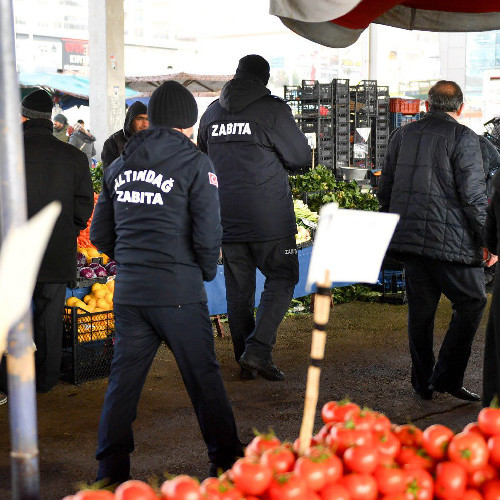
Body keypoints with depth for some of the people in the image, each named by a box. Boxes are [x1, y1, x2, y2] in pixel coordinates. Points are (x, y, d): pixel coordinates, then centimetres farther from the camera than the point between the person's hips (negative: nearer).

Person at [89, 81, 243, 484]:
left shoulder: (120, 166, 9)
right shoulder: (195, 164, -6)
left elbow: (100, 234, 13)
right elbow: (208, 235, -11)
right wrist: (207, 272, 7)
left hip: (128, 292, 5)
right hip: (179, 292, -4)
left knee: (123, 378, 12)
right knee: (204, 377, 8)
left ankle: (110, 471, 16)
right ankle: (227, 461, 19)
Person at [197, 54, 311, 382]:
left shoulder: (212, 112, 10)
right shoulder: (272, 109, -8)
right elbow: (302, 159, -4)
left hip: (226, 217, 5)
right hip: (268, 217, -5)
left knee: (238, 288, 11)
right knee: (282, 279, 5)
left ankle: (246, 361, 16)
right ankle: (259, 349, -9)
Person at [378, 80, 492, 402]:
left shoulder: (403, 135, 13)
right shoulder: (463, 138, -6)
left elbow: (385, 190, 17)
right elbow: (473, 195, -12)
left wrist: (395, 230, 27)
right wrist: (487, 239, -4)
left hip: (408, 239, 6)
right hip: (450, 240, -6)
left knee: (420, 309, 12)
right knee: (472, 303, 7)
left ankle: (423, 383, 17)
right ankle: (448, 376, 2)